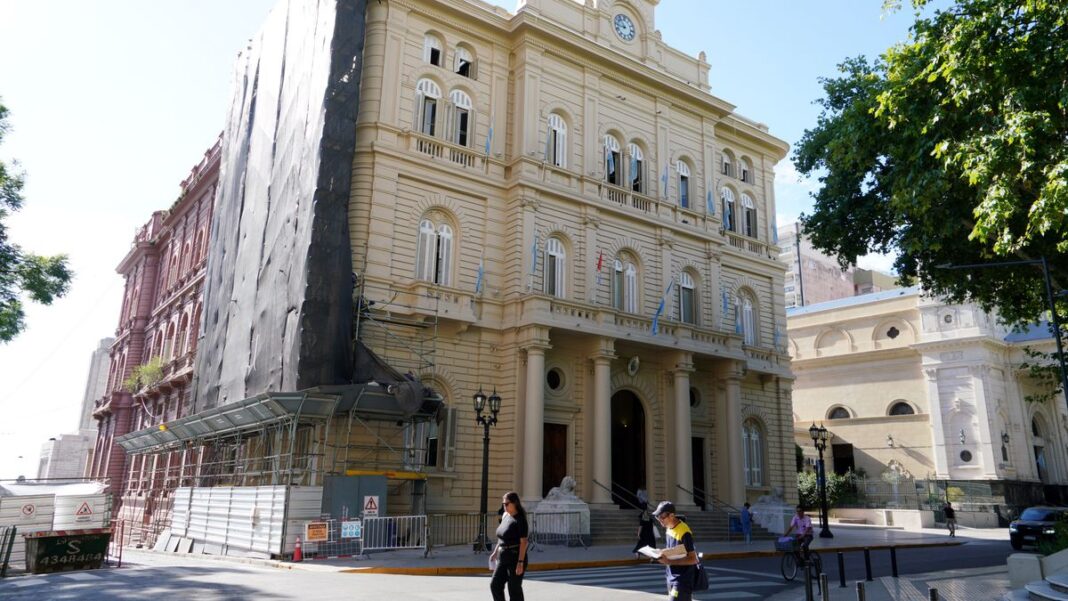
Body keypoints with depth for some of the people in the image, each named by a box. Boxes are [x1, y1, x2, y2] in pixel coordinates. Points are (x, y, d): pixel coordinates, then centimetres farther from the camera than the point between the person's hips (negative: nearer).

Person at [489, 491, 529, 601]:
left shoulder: (520, 520, -15)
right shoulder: (505, 516, 8)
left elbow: (523, 542, -18)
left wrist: (520, 562, -22)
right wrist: (495, 552, 20)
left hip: (516, 558, -8)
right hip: (503, 558, 8)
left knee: (514, 589, 1)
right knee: (495, 585, 4)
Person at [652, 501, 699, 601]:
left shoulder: (684, 532, -21)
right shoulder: (668, 528, 6)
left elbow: (693, 559, -20)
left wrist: (670, 561, -25)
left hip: (682, 580, -8)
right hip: (671, 577, 8)